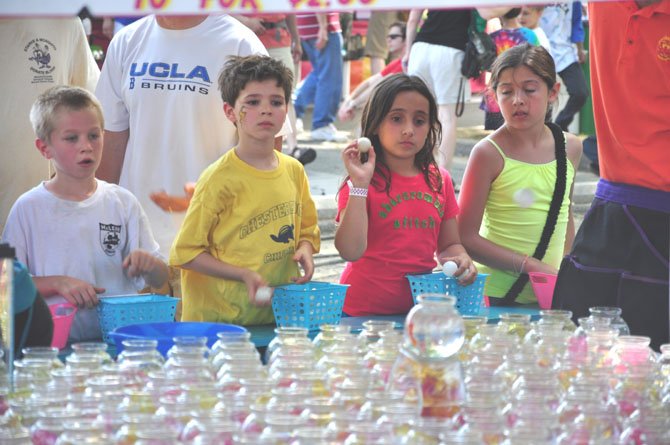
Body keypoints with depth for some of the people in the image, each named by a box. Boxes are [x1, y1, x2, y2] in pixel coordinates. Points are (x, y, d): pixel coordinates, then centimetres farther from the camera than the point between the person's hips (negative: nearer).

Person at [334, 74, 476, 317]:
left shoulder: (439, 180, 10)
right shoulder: (361, 181, -5)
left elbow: (449, 244, 20)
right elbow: (351, 251, -16)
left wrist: (461, 260, -2)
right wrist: (359, 185, -18)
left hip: (420, 306, 5)